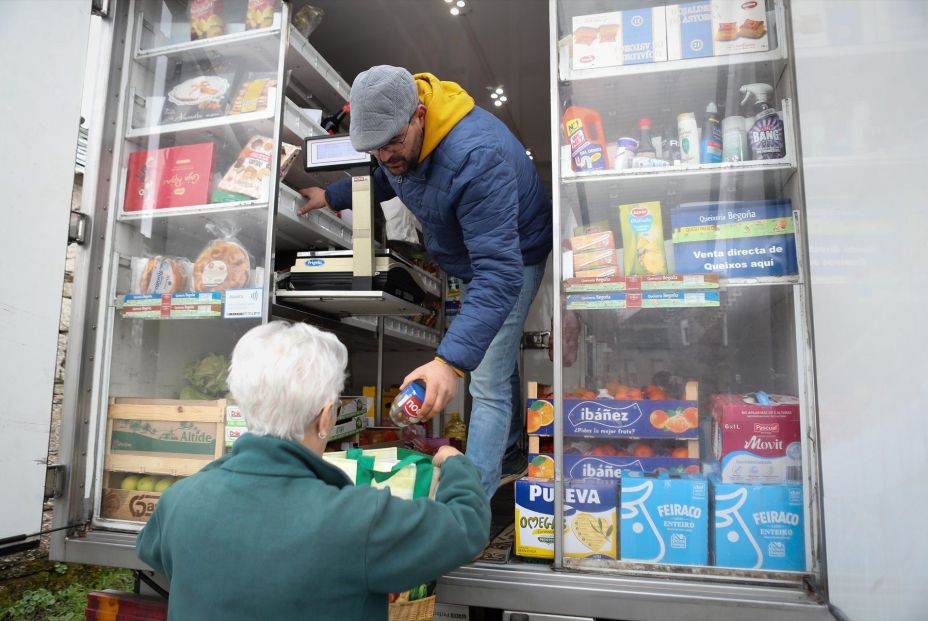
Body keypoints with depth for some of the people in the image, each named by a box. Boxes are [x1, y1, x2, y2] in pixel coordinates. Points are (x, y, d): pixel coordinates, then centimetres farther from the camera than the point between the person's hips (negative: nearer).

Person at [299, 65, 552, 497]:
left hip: (511, 258, -8)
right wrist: (332, 196, 7)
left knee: (487, 384, -10)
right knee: (495, 353, 23)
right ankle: (509, 449, 46)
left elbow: (499, 272, -48)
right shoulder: (396, 130, -15)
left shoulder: (476, 157, -43)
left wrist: (451, 361, -56)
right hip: (469, 255, 9)